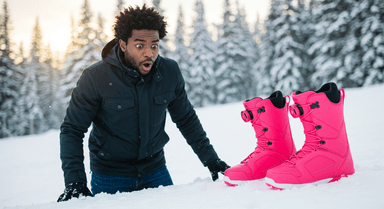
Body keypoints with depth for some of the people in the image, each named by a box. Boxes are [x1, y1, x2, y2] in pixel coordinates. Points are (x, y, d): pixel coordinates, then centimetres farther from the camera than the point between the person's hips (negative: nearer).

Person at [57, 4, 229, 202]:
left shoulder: (170, 72, -10)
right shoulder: (95, 77, -19)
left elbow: (186, 119, 5)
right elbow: (71, 130, -11)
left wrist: (210, 159, 6)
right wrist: (74, 180, -21)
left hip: (155, 171, 3)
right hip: (110, 177, -3)